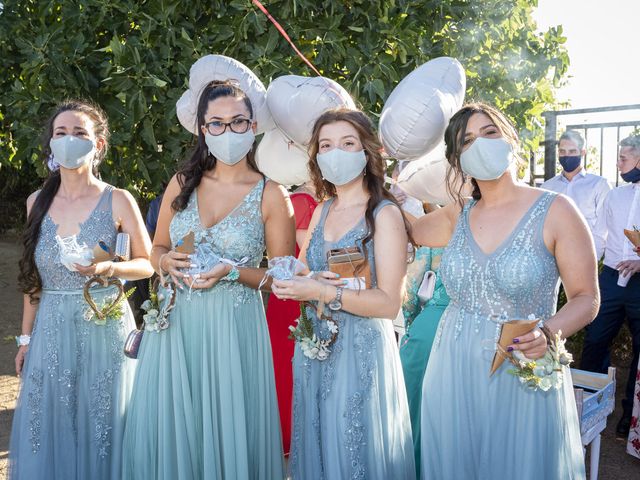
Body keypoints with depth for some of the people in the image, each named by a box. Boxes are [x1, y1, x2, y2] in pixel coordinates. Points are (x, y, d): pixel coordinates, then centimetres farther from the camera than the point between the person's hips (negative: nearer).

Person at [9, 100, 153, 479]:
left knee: (100, 426, 7)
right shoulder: (37, 202, 4)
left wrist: (107, 268, -22)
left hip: (104, 328, -3)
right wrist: (26, 337, 12)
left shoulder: (118, 201, -8)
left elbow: (148, 264, -3)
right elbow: (35, 278, 10)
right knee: (50, 429, 13)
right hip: (52, 330, 4)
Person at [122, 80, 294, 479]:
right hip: (175, 323, 3)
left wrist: (232, 271, -17)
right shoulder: (181, 184, 6)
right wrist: (167, 261, -7)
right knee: (171, 428, 12)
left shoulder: (271, 195, -5)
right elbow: (158, 249, 15)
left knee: (228, 429, 7)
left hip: (234, 326, -3)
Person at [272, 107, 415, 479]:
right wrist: (307, 281, -12)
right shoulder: (322, 210, 8)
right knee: (317, 444, 18)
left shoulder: (385, 213, -11)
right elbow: (302, 274, 10)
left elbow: (389, 303, -17)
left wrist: (323, 292, -23)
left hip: (361, 348, -6)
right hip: (315, 347, 6)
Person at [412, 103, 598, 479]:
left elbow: (586, 299, -6)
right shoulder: (458, 216, 4)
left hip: (523, 376, -4)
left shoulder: (555, 211, -9)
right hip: (453, 373, 4)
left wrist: (548, 333, -23)